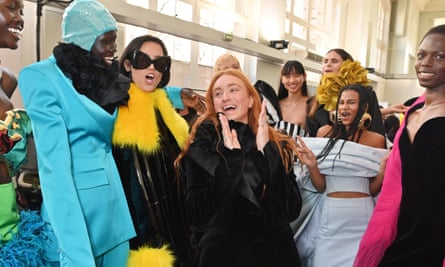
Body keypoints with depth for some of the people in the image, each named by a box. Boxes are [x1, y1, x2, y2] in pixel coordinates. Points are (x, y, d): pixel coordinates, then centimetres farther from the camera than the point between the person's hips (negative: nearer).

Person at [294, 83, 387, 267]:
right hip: (330, 215, 0)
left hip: (361, 216, 0)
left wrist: (383, 172, -11)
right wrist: (311, 165, -19)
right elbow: (320, 186, -1)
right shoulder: (325, 133, -1)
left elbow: (372, 190, 5)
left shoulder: (376, 140, 1)